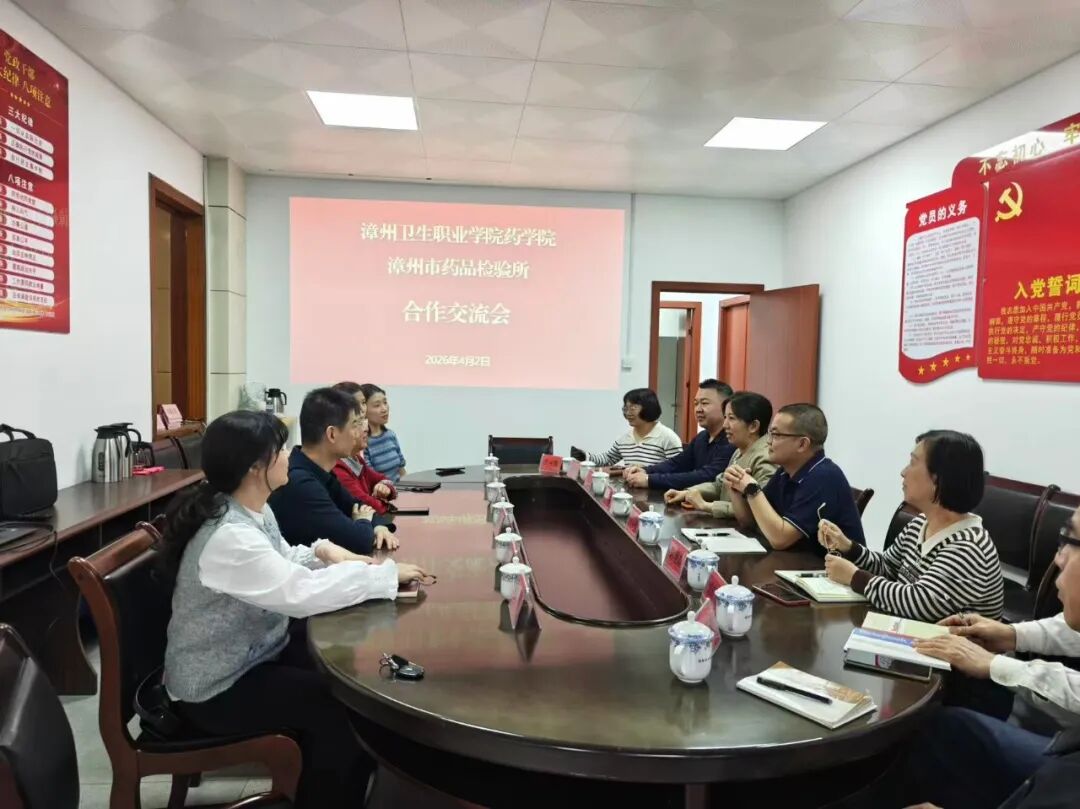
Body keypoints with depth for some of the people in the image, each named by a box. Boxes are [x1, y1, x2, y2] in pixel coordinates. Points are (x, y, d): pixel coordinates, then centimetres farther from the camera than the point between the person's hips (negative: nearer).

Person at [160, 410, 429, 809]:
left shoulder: (255, 511, -2)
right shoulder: (227, 537, -32)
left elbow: (283, 565, 13)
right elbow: (300, 592, -38)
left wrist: (322, 552, -9)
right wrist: (388, 573, -29)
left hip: (255, 651, 9)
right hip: (217, 688, -9)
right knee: (340, 704, -14)